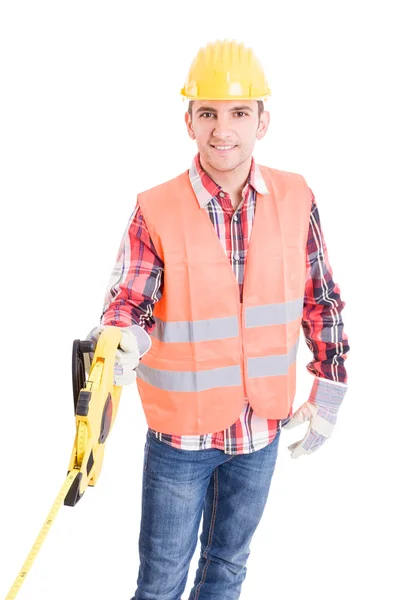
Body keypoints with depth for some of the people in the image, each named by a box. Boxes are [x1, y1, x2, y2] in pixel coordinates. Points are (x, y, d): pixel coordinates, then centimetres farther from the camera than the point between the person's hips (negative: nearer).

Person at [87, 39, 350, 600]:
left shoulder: (296, 199, -6)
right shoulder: (156, 210, -15)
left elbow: (322, 302, 3)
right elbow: (129, 301, -16)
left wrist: (328, 395, 6)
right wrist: (120, 342, -39)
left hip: (263, 425, 3)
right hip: (182, 428, -2)